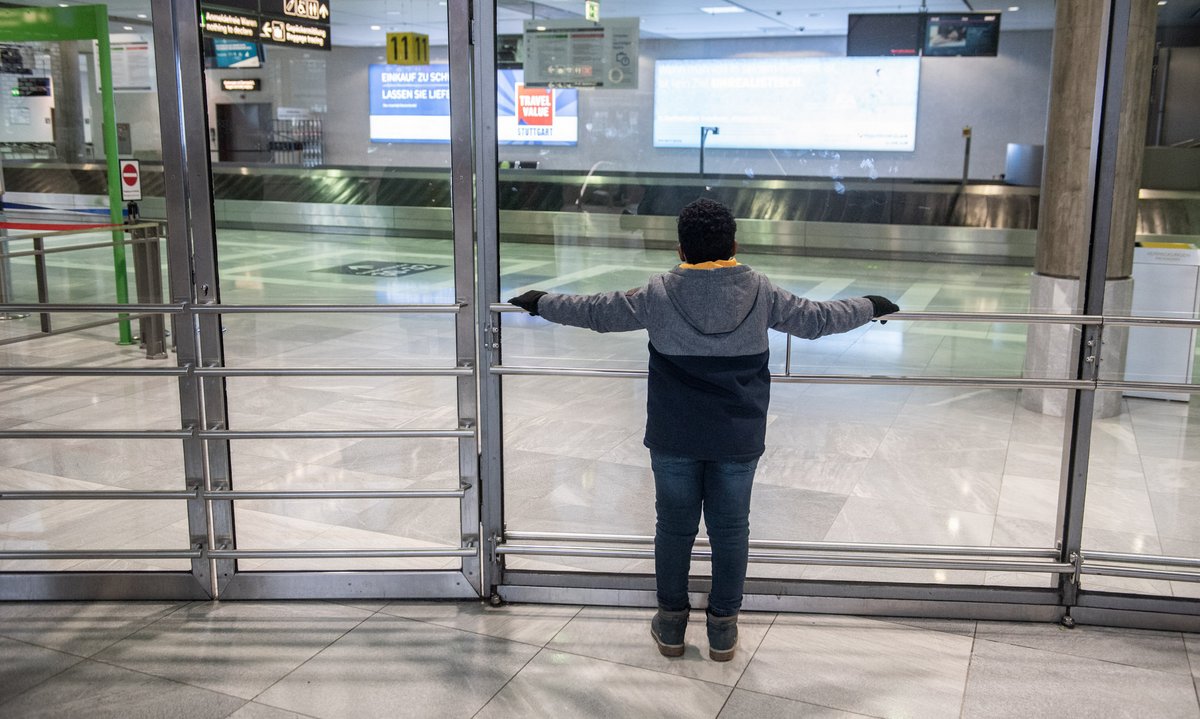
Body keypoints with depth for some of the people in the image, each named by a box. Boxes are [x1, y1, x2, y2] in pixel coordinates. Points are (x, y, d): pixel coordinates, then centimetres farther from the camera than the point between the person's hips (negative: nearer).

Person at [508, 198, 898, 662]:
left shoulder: (659, 294, -10)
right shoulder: (761, 293, -7)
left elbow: (595, 312, 0)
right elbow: (817, 319, 5)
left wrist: (541, 303, 16)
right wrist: (870, 307, 24)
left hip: (674, 439, 0)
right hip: (738, 439, 1)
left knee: (675, 525, 13)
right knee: (730, 528, 13)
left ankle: (671, 622, 27)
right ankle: (723, 626, 24)